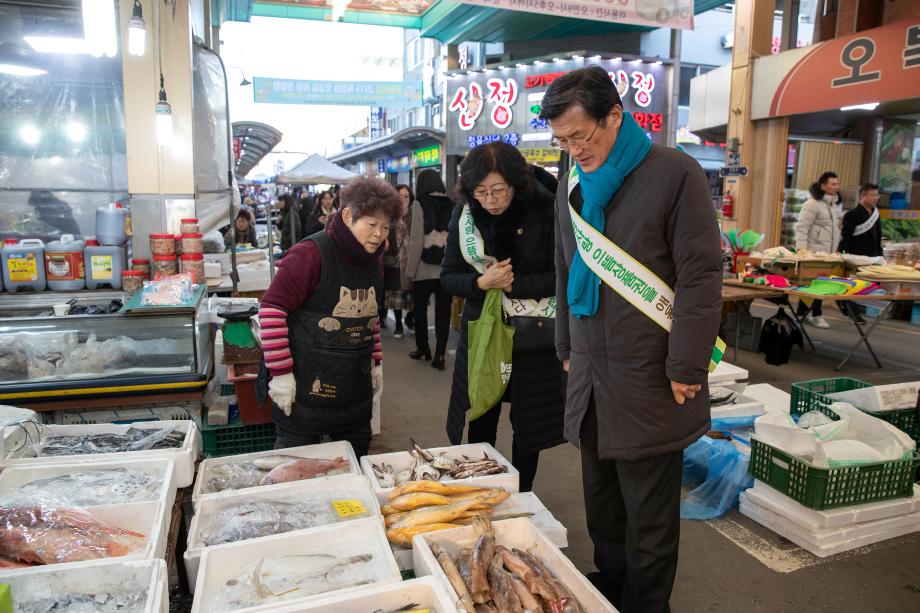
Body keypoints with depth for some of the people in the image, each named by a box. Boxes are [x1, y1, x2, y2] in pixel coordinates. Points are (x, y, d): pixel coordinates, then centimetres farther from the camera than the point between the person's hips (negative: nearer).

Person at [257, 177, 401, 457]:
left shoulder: (373, 260, 7)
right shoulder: (311, 253, -17)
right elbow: (272, 308, -18)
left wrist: (374, 361, 17)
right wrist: (280, 373, -19)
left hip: (356, 391, 7)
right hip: (305, 390, -7)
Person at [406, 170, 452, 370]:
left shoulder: (420, 205, -5)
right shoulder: (451, 205, 2)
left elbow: (417, 240, -8)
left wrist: (411, 269, 0)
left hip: (424, 269, -2)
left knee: (420, 309, 16)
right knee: (443, 312, 7)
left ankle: (423, 348, 28)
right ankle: (439, 355, 7)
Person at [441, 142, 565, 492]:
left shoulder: (545, 211, -13)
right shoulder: (465, 215, -5)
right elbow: (448, 277, -1)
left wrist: (514, 283, -20)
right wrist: (481, 283, -20)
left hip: (534, 336, -2)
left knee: (528, 424, 13)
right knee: (480, 425, 10)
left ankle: (522, 498, 35)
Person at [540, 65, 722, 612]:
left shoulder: (674, 174, -10)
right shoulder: (573, 185, 9)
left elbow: (701, 277, -12)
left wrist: (685, 369, -13)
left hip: (649, 383, -5)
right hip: (590, 376, 6)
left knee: (649, 516, 7)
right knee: (601, 504, 18)